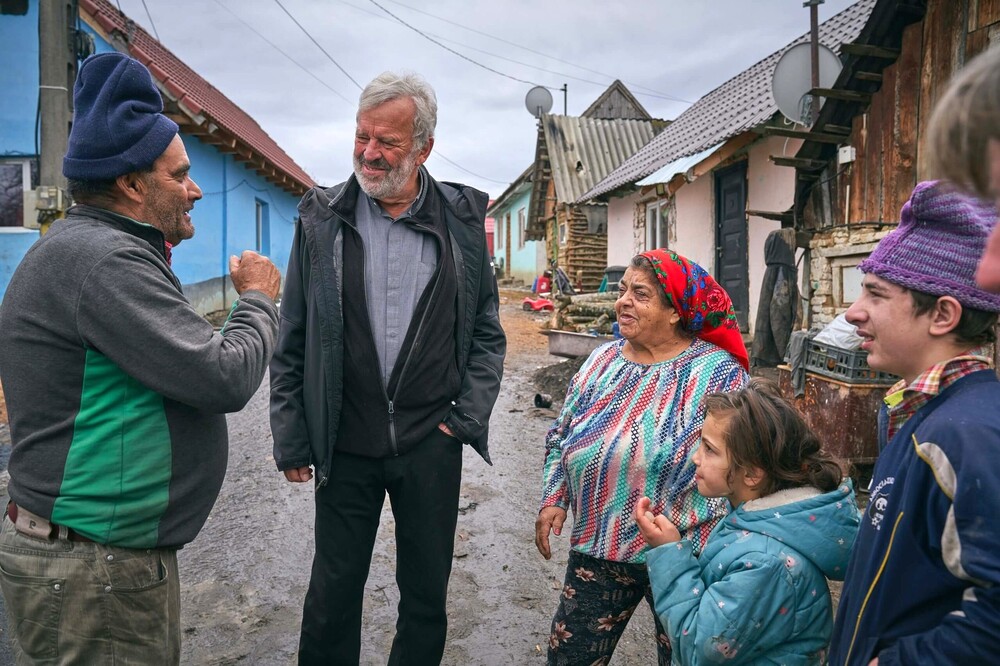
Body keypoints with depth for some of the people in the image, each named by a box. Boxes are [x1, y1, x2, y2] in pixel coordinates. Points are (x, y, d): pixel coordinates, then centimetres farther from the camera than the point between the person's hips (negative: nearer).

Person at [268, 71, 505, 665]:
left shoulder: (462, 220, 0)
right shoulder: (321, 218, -1)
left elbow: (487, 331, 6)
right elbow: (293, 342, 2)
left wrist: (469, 415, -3)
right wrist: (290, 438, 1)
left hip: (431, 443, 1)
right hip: (344, 444, 0)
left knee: (427, 592, 16)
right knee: (333, 591, 14)